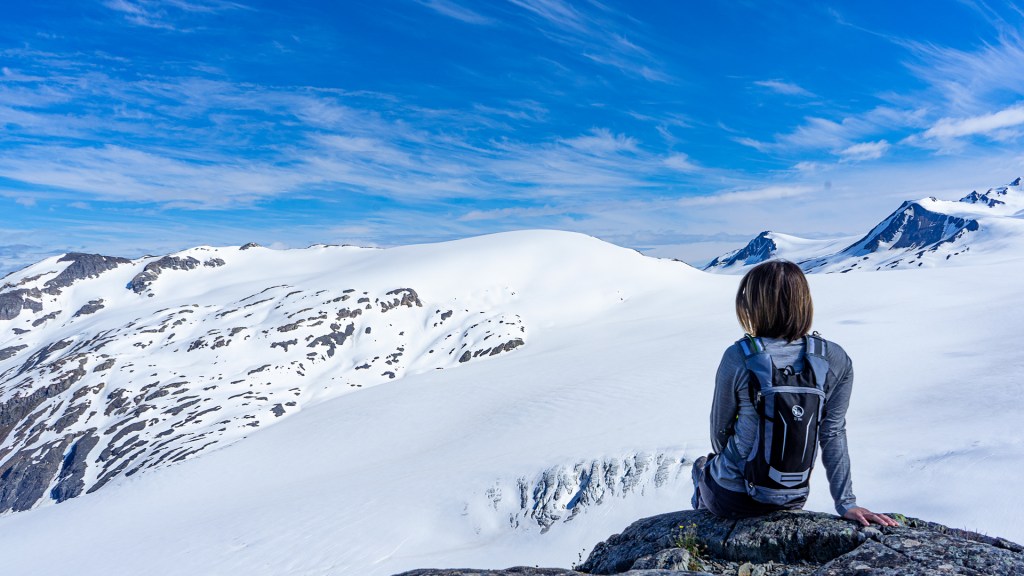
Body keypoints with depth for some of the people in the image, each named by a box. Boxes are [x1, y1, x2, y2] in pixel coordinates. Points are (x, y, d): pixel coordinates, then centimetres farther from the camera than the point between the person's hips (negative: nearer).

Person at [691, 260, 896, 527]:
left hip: (732, 500, -3)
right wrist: (846, 503, 2)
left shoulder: (738, 357, -21)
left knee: (703, 465, 34)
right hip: (794, 499, 4)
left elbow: (720, 429, -8)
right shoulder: (837, 361, -12)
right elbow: (833, 435, -7)